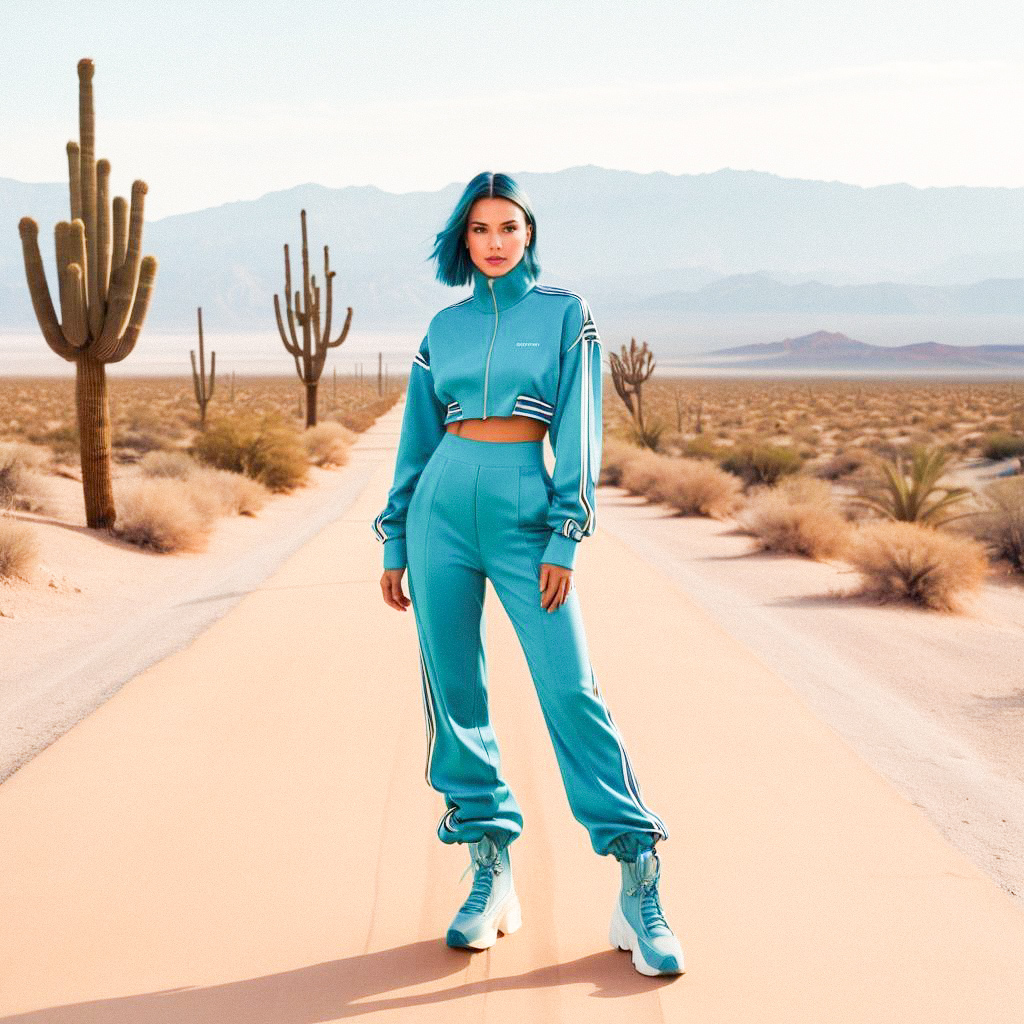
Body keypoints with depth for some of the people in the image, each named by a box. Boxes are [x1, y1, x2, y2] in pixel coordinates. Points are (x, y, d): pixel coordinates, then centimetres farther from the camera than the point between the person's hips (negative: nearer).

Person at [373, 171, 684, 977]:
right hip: (442, 510, 4)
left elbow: (578, 433, -2)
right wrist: (394, 542, 12)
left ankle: (639, 888, -4)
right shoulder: (445, 326, 12)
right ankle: (490, 871, 16)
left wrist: (564, 541, -10)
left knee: (571, 690, -10)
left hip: (525, 513, -3)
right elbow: (418, 438, 15)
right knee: (454, 693, 3)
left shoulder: (564, 315, 4)